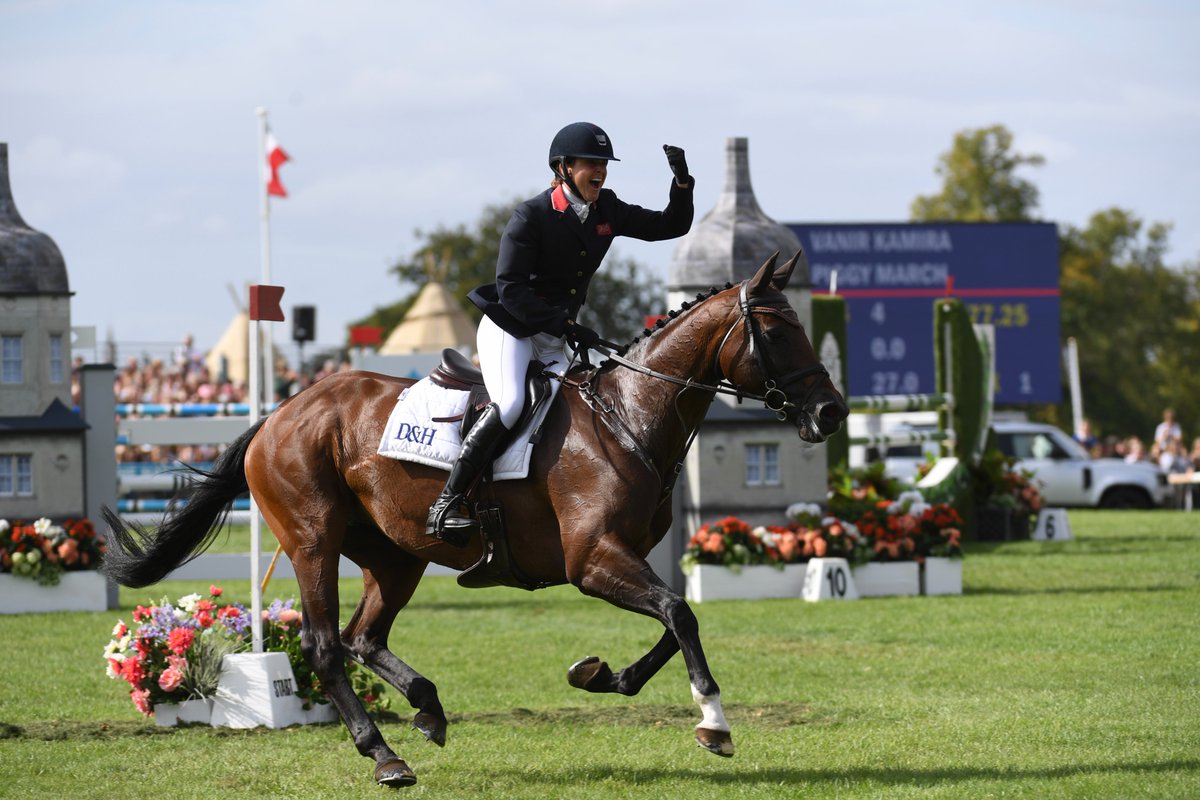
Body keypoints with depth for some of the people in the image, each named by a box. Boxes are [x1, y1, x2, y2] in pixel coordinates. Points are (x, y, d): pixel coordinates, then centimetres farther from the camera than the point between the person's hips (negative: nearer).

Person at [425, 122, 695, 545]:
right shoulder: (531, 216, -15)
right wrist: (565, 324, -25)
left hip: (554, 338, 8)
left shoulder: (608, 211, 4)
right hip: (508, 327, -8)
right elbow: (510, 289, -18)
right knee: (509, 403, -28)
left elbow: (672, 225, 11)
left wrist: (682, 183, -8)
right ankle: (445, 505, -28)